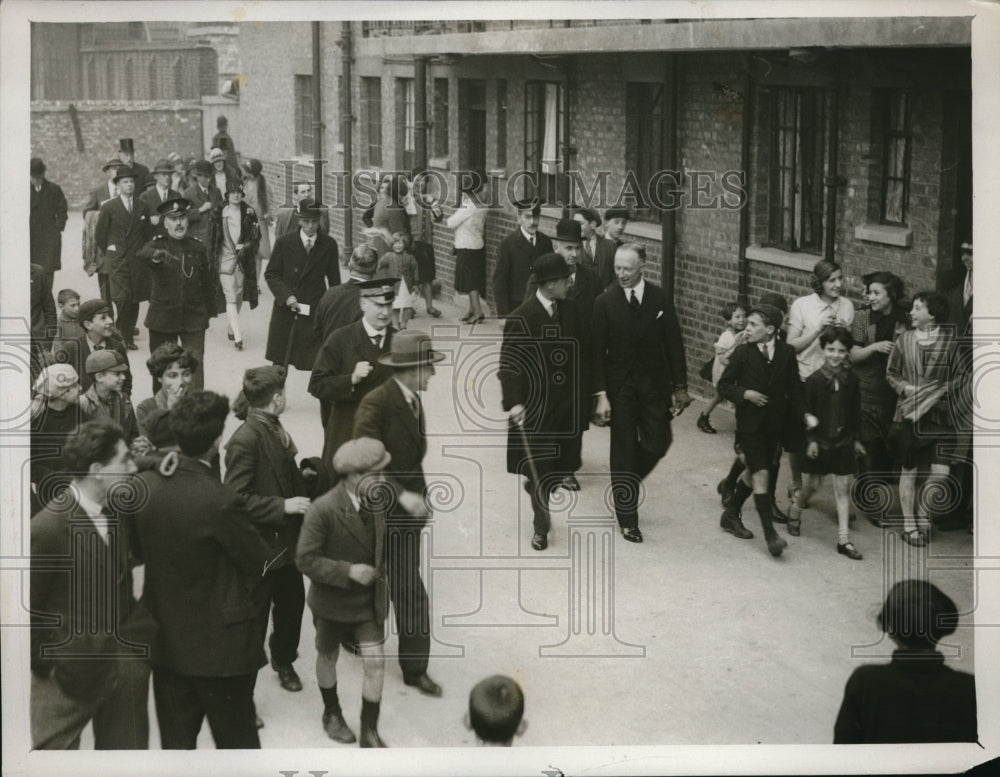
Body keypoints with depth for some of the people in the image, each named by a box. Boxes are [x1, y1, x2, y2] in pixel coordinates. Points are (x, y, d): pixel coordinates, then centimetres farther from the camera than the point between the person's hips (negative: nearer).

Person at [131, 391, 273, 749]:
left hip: (165, 639, 5)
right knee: (237, 742, 11)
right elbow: (260, 564, -13)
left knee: (176, 743, 15)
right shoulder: (222, 501, -25)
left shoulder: (143, 485, -7)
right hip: (221, 644, -5)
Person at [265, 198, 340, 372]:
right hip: (286, 309, 1)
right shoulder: (284, 243, -1)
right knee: (279, 360, 11)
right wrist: (286, 296, -12)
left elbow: (334, 279, 6)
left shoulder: (329, 245, 0)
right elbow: (271, 274, 2)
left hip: (316, 311, -1)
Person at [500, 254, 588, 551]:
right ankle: (540, 527, 17)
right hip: (535, 407, -5)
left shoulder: (570, 310, 2)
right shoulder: (520, 319, -16)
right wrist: (514, 402, -26)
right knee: (539, 469, 2)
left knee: (562, 465, 11)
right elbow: (509, 365, -16)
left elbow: (578, 354, 10)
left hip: (568, 404, 5)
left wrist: (583, 396, 10)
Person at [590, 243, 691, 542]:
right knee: (623, 449, 2)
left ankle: (626, 482, 31)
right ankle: (627, 519, 12)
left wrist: (679, 387, -1)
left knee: (657, 444, 0)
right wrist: (601, 394, -12)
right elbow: (597, 352, -6)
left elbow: (674, 345, 1)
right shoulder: (605, 302, -6)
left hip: (654, 384, 2)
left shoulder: (659, 299, -2)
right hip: (620, 386, -2)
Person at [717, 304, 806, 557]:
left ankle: (730, 514, 35)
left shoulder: (787, 353, -1)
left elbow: (794, 389, 4)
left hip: (774, 424, 3)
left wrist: (803, 414, -7)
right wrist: (745, 394, -16)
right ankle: (770, 534, -12)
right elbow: (724, 385, 0)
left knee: (753, 472, 15)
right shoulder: (742, 353, -6)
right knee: (761, 474, -11)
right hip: (750, 423, -3)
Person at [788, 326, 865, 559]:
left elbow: (856, 412, 7)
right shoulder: (814, 380, -11)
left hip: (843, 442, 3)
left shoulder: (851, 380, -1)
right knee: (810, 485, 7)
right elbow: (806, 412, -8)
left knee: (843, 488, 3)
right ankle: (795, 512, 39)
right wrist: (810, 440, -11)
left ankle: (843, 539, 7)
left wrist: (856, 439, 10)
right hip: (819, 441, -3)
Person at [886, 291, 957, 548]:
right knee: (909, 470, 6)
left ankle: (924, 516, 20)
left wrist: (943, 391, -12)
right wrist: (907, 388, -8)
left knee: (940, 472, -4)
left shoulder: (950, 339, -2)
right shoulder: (905, 339, 2)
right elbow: (891, 374, 8)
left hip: (940, 414, -1)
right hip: (910, 413, 1)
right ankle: (909, 523, 18)